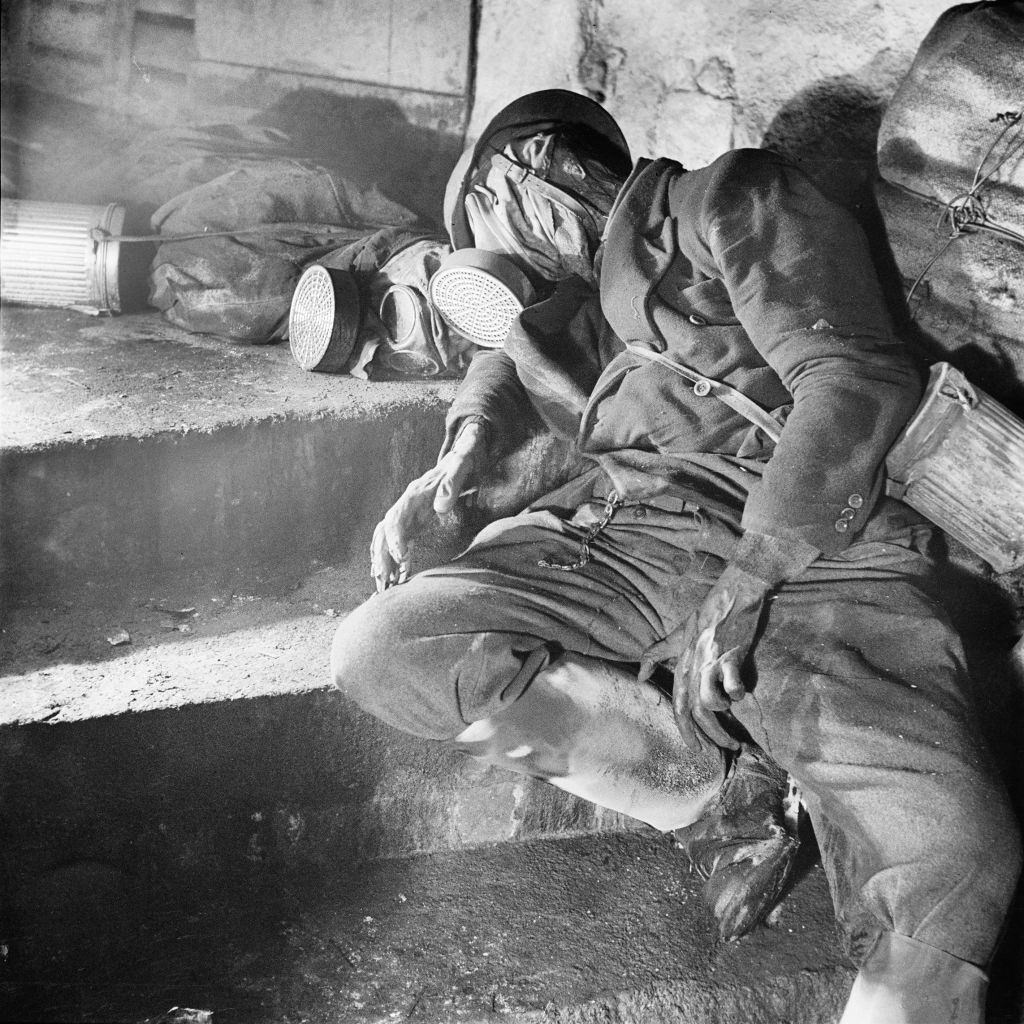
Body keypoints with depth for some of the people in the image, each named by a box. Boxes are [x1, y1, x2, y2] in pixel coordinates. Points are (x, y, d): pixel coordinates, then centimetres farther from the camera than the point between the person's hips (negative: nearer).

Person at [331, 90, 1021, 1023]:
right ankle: (718, 771, -12)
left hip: (812, 549, -5)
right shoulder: (566, 300, 24)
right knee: (381, 653, -17)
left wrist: (738, 594, -16)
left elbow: (863, 381, -7)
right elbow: (506, 359, 43)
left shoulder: (731, 199, 5)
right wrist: (459, 456, 18)